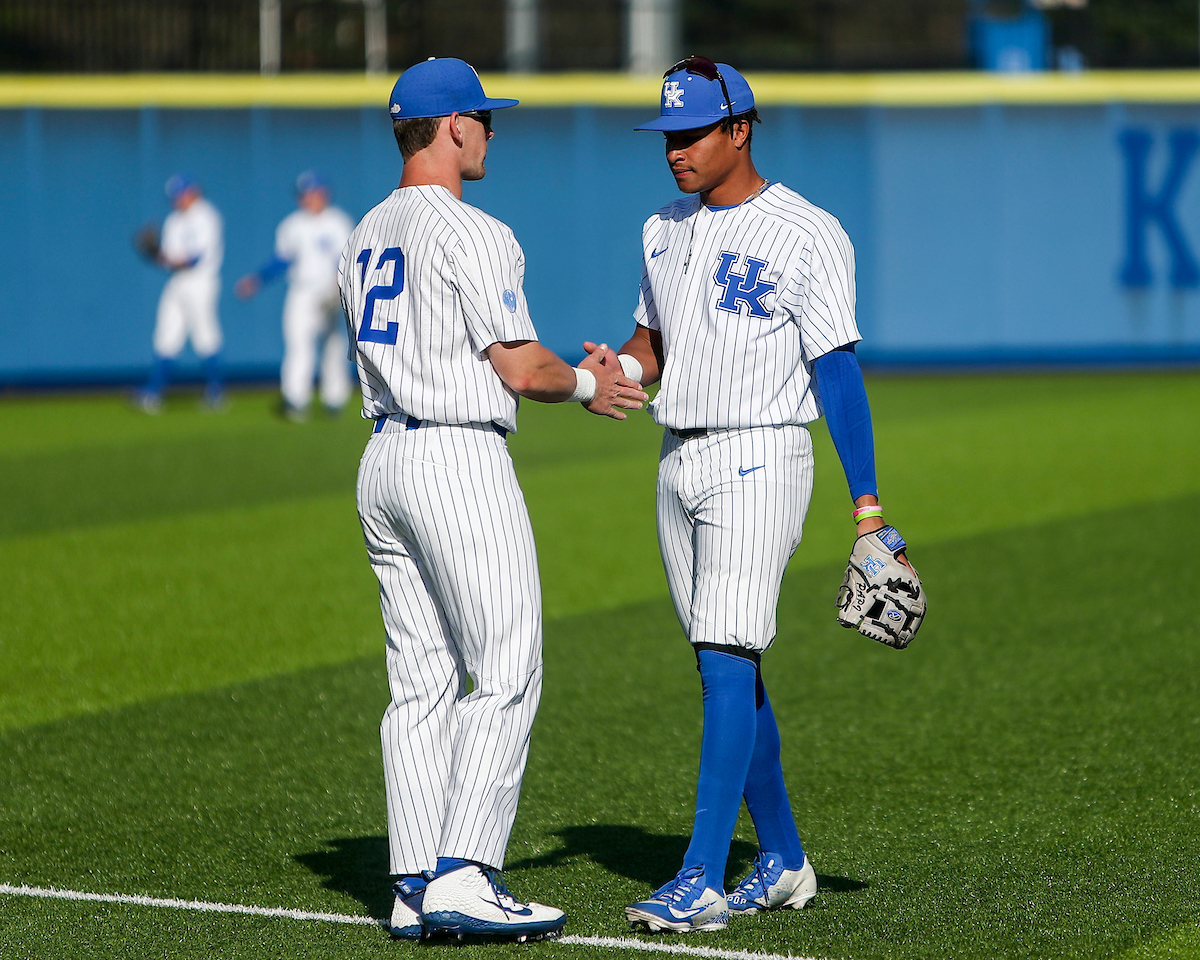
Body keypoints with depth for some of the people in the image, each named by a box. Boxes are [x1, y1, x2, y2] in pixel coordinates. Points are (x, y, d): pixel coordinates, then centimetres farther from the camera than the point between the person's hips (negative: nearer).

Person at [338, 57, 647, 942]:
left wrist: (576, 375, 15)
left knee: (422, 683, 10)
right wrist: (584, 385, 8)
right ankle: (463, 877, -12)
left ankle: (415, 888, 8)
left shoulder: (369, 236, 15)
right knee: (506, 676, -5)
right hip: (460, 462, -9)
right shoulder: (471, 233, -13)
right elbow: (521, 369, -14)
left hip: (383, 463, 9)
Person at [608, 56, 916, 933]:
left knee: (726, 662, -15)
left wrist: (868, 504, -15)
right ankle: (782, 863, 20)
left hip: (758, 459, -7)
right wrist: (618, 372, -4)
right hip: (680, 460, 7)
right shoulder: (665, 229, 12)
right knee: (726, 667, 10)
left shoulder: (808, 235, -10)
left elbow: (838, 372, -11)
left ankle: (703, 879, -18)